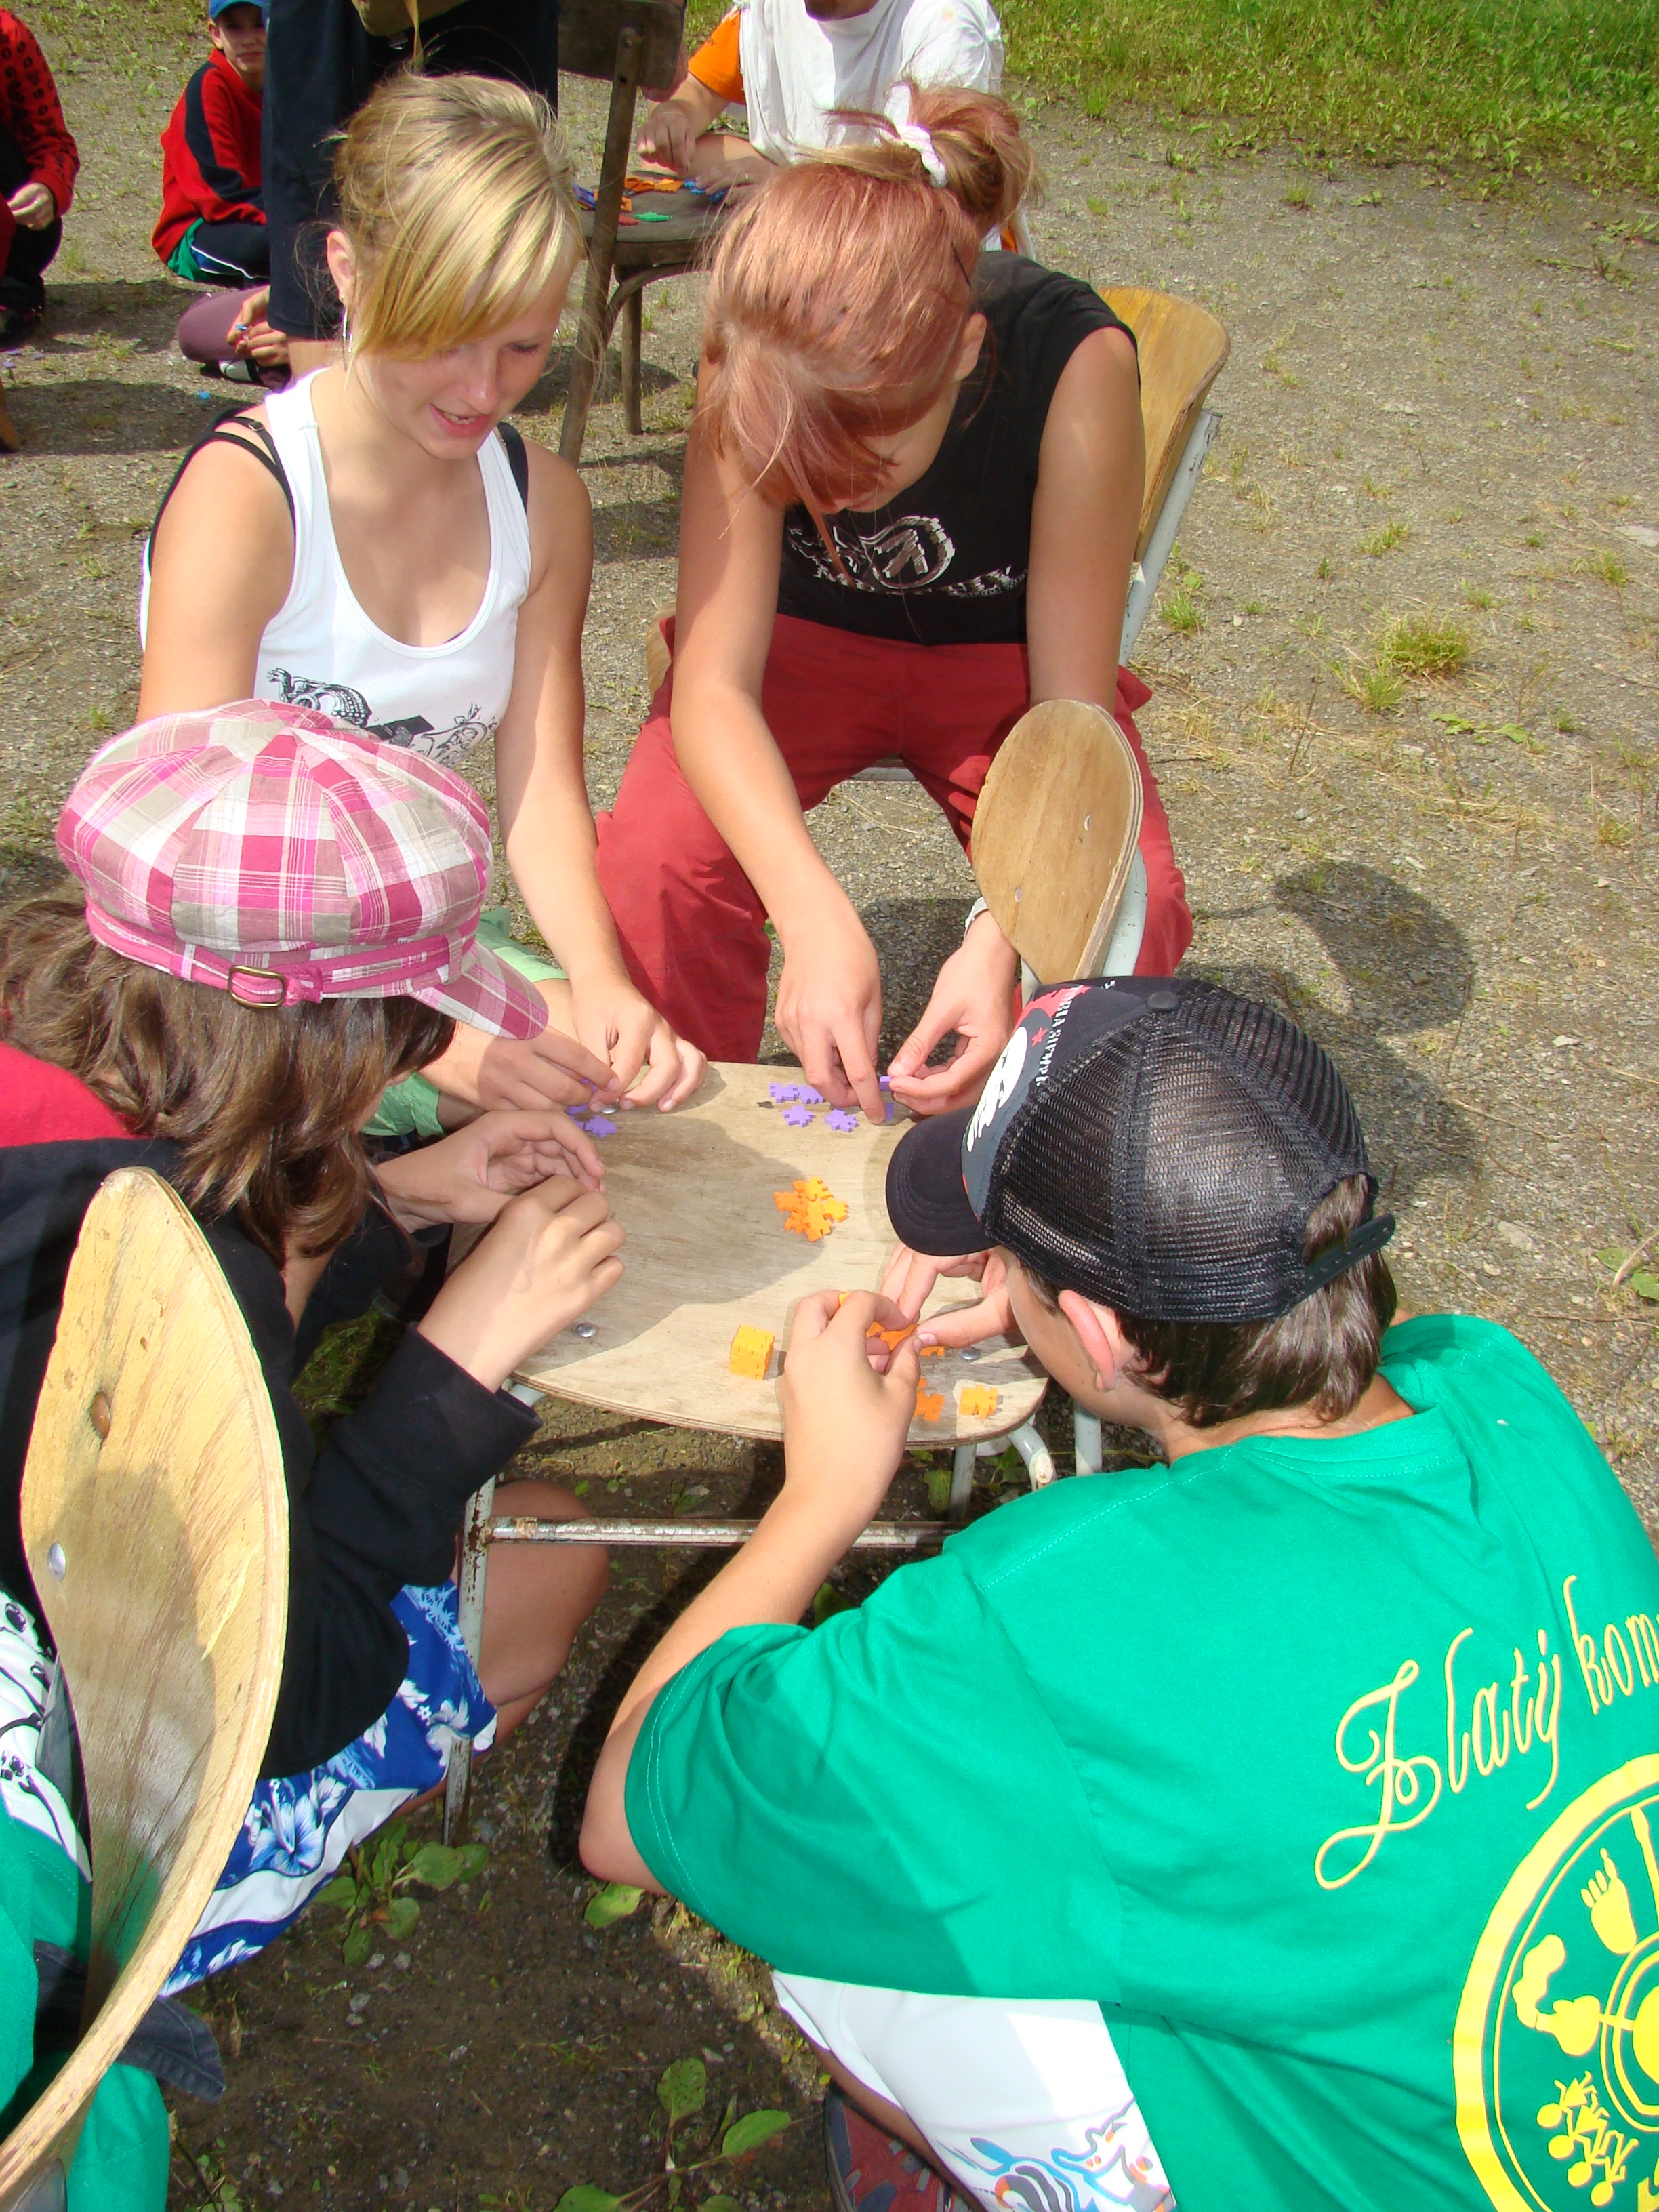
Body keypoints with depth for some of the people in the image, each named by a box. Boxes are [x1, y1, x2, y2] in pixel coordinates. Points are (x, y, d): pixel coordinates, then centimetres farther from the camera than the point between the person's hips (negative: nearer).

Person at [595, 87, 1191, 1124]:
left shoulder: (1075, 363, -32)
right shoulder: (755, 376, -28)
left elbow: (1074, 709, -26)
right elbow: (713, 685, -29)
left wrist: (1004, 938, -42)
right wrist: (817, 916, -45)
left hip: (1006, 655, 0)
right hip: (807, 639, 1)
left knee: (1127, 912, -27)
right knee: (656, 854, -28)